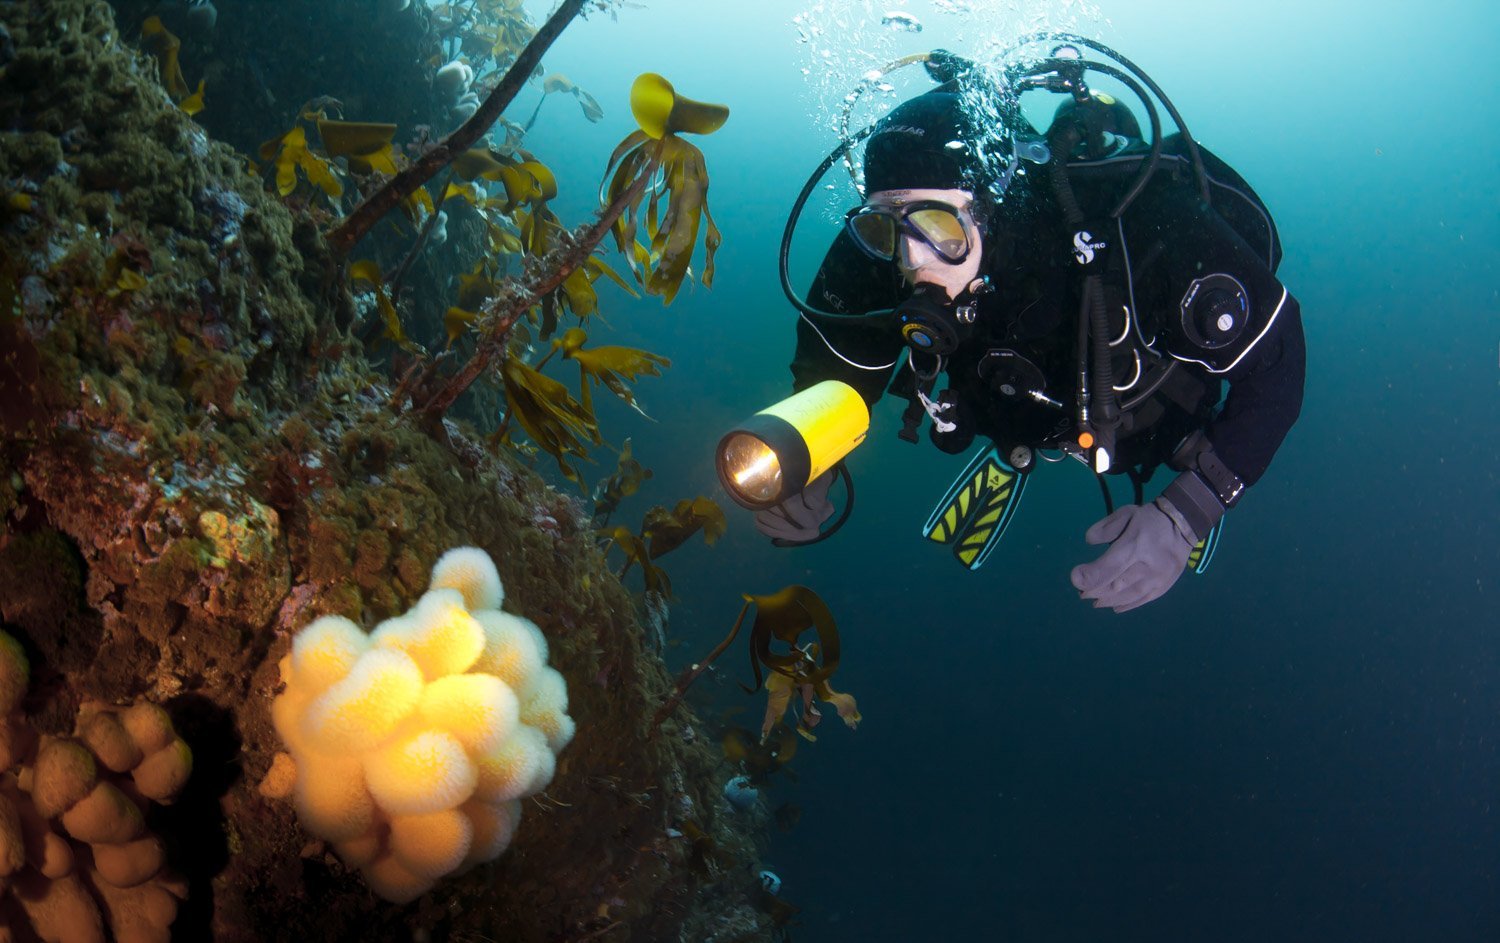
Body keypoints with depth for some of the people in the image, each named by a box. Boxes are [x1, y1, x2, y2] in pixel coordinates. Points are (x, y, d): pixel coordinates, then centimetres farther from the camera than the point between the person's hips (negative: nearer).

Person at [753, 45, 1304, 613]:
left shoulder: (1132, 224, -46)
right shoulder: (880, 253, -35)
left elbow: (1275, 361, -35)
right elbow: (832, 370, -17)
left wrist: (1182, 517, -44)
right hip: (1031, 418, 3)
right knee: (947, 549, 21)